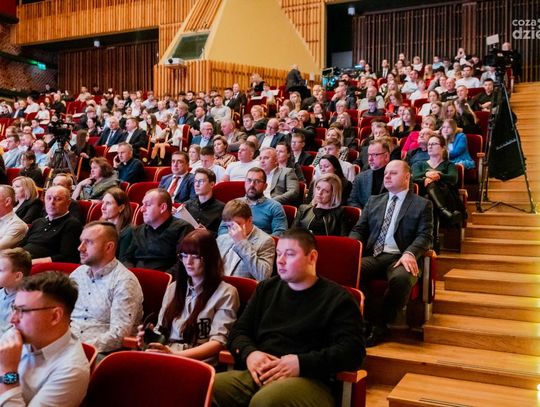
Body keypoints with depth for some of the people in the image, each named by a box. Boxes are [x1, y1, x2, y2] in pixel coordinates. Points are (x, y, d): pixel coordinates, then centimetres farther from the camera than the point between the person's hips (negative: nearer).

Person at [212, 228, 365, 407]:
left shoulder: (337, 298, 5)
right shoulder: (266, 288, 21)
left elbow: (352, 351, -5)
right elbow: (238, 332, 21)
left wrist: (302, 363, -16)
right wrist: (249, 353, -3)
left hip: (308, 380, -4)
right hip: (258, 375, 5)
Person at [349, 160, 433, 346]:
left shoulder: (422, 204, 11)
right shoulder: (374, 201, 23)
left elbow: (425, 236, 0)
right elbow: (359, 230, 18)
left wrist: (410, 253, -21)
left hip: (400, 258, -3)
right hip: (373, 256, 3)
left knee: (401, 278, -38)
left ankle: (380, 324, -13)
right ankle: (375, 320, -12)